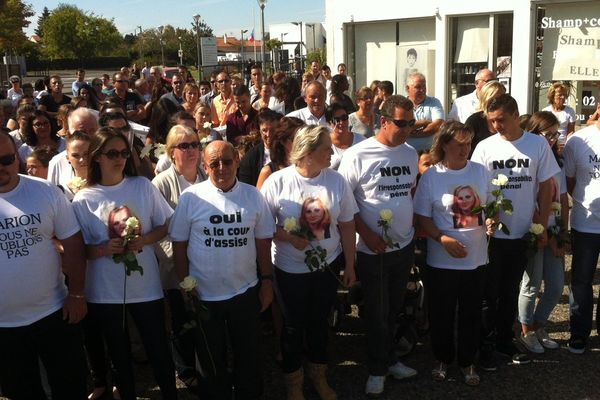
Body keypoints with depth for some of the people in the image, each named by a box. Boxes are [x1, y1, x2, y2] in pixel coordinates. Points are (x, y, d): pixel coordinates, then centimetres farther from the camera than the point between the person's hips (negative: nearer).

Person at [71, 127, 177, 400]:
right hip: (105, 291, 0)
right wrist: (103, 249, -21)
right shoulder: (83, 199, -7)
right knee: (118, 352, 18)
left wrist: (144, 239, -16)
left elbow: (165, 226, 3)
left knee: (158, 347, 11)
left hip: (146, 285, 0)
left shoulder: (143, 186, -4)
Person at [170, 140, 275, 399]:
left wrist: (267, 280, 2)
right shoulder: (190, 197, -9)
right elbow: (179, 245, -4)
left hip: (245, 292, 2)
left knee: (248, 354, 17)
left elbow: (263, 241, 3)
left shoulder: (253, 196, -3)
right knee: (212, 358, 16)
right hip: (204, 295, -1)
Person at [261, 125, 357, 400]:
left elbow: (346, 225, 0)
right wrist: (290, 238, -23)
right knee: (293, 325, 13)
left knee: (319, 322, 18)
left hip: (328, 265, 2)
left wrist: (349, 265, 3)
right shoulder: (278, 181, -16)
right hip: (290, 269, -2)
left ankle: (318, 375, 41)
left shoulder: (336, 181, -7)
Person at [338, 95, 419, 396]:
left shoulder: (410, 153, 5)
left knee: (394, 309, 19)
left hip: (404, 246, 5)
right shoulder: (357, 155, -14)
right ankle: (378, 368, 27)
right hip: (372, 249, -5)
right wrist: (367, 234, -16)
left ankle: (388, 358, 38)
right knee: (377, 312, 8)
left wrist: (414, 227, 4)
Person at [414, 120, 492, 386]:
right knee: (441, 313, 11)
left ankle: (467, 362, 31)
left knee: (471, 313, 13)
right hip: (442, 261, -2)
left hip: (476, 258, 3)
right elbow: (422, 217, -7)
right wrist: (443, 239, -20)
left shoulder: (480, 171, 2)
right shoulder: (430, 176, -8)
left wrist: (492, 221, -11)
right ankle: (442, 359, 33)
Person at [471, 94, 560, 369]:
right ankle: (485, 345, 22)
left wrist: (543, 225, 0)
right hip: (492, 233, -1)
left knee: (510, 291, 16)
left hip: (522, 233, 2)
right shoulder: (485, 147, -6)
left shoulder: (538, 145, -3)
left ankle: (505, 340, 32)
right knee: (489, 293, 8)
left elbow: (545, 186, 2)